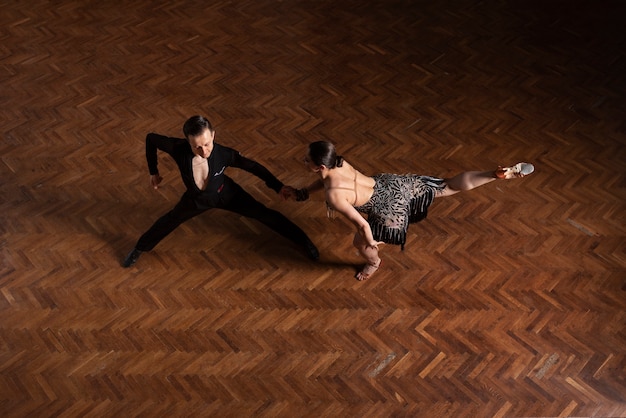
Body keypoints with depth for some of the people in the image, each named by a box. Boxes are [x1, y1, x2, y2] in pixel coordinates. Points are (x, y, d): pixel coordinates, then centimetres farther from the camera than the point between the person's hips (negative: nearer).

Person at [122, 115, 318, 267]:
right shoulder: (179, 148, -38)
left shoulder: (224, 154, -37)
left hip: (225, 193, -1)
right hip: (196, 198, 2)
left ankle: (303, 240, 20)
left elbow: (253, 166, -20)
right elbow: (151, 138, -18)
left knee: (263, 213, 2)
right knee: (171, 220, 24)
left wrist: (278, 186, -18)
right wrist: (153, 171, -9)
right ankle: (139, 248, 50)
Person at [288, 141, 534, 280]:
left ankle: (373, 265, 50)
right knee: (451, 186, 16)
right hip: (394, 183, 7)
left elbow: (361, 224, -24)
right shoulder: (337, 163, -7)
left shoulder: (334, 196, -28)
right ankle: (503, 173, 11)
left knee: (360, 243, 16)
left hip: (391, 207, -7)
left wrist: (370, 242, -5)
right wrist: (303, 193, 16)